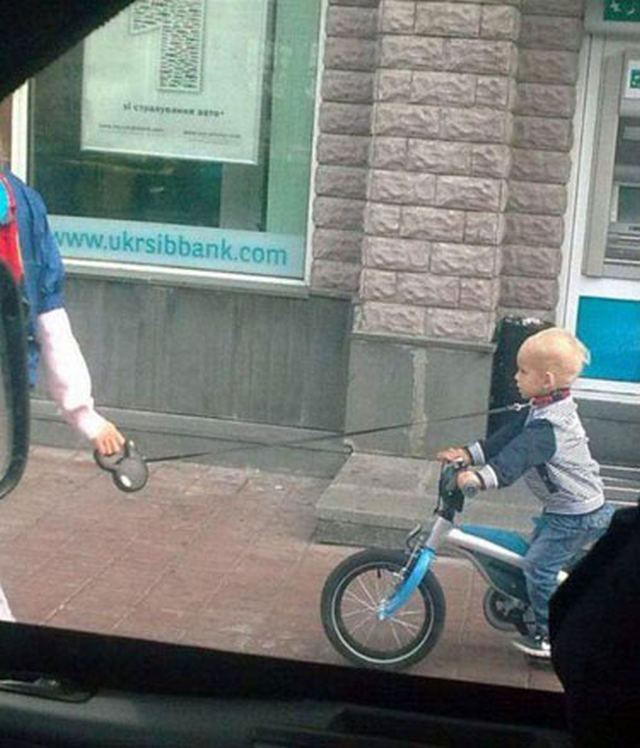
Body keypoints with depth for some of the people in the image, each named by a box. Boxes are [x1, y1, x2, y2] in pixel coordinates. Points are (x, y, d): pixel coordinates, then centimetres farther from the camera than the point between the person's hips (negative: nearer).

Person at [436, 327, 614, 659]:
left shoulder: (550, 425, -28)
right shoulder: (543, 409, 5)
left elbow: (518, 455, -43)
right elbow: (508, 436, 8)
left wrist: (482, 477, -55)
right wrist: (469, 454, 0)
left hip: (577, 515, -11)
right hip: (563, 507, 11)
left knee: (538, 565, -11)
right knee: (537, 555, 22)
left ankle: (552, 636, 1)